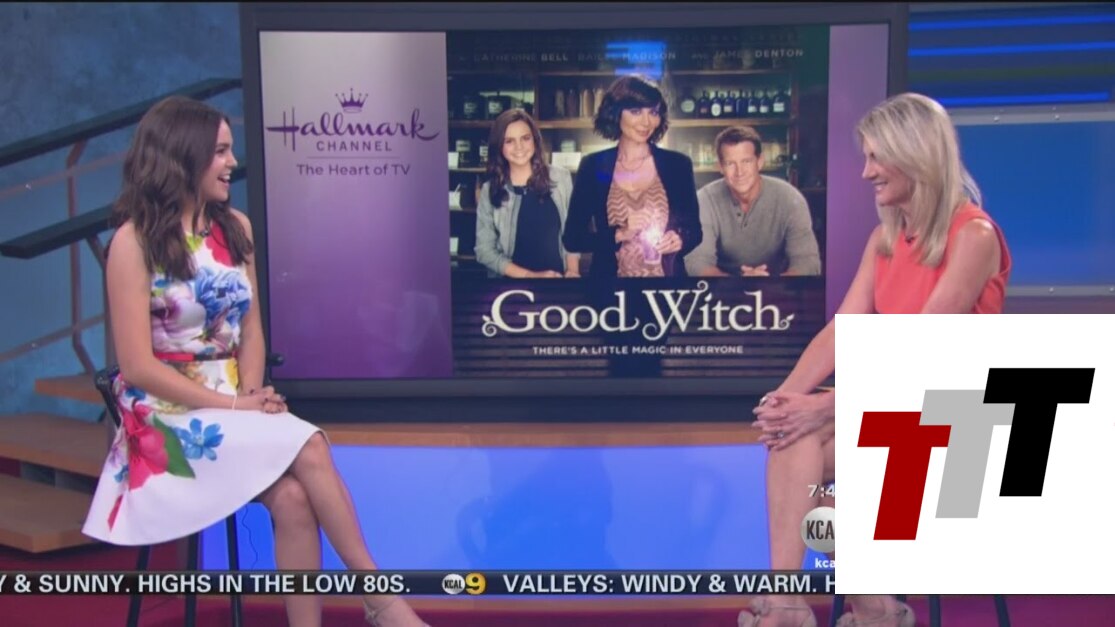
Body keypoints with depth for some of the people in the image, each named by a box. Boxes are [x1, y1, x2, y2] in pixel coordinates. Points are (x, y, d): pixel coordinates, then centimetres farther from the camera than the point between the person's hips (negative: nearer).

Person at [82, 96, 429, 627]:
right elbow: (138, 365, -12)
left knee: (291, 496, -25)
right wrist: (231, 404, -16)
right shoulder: (135, 240, -9)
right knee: (309, 448, -26)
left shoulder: (235, 228, 8)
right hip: (169, 413, -5)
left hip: (233, 400, 5)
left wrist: (251, 393, -7)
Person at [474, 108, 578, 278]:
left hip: (558, 280, 1)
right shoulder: (490, 190, 2)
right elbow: (484, 250, -1)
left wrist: (572, 270, -5)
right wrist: (530, 276, -9)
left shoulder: (560, 178, 4)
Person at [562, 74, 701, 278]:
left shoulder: (678, 164, -1)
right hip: (610, 274, -1)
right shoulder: (593, 166, -4)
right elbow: (572, 238, -5)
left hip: (667, 274, 1)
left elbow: (694, 230, 5)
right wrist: (619, 234, -17)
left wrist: (680, 240, -15)